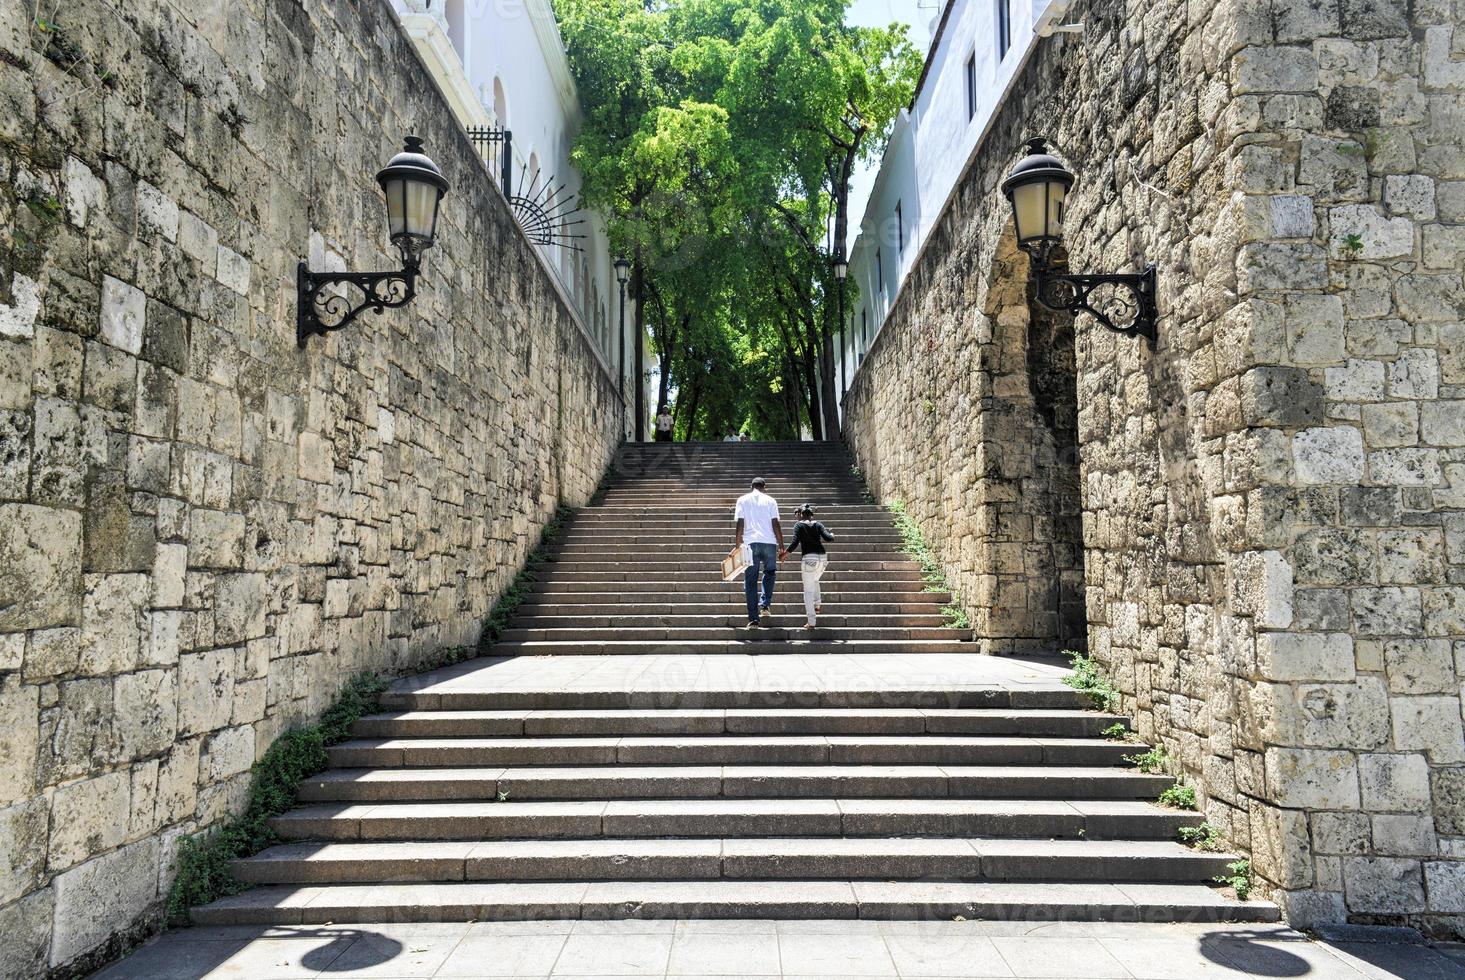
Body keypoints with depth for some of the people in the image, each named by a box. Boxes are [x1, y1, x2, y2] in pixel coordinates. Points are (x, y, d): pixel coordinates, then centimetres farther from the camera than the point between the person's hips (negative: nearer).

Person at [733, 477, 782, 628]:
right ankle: (765, 605, 10)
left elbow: (739, 524, 1)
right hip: (769, 542, 0)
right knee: (769, 572, 25)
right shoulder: (770, 501, 10)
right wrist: (781, 545, 6)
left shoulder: (742, 500, 10)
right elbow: (776, 524, 2)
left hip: (750, 543, 0)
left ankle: (754, 619, -1)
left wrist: (737, 545, 4)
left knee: (750, 581, 3)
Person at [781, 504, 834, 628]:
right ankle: (816, 606, 35)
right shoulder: (818, 524, 10)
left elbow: (795, 543, -10)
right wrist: (832, 535, 20)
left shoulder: (799, 525, 2)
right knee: (815, 581, 34)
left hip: (809, 558, -4)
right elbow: (828, 538, -2)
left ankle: (811, 622, -3)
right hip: (823, 558, 4)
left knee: (808, 590, 2)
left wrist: (785, 553, 2)